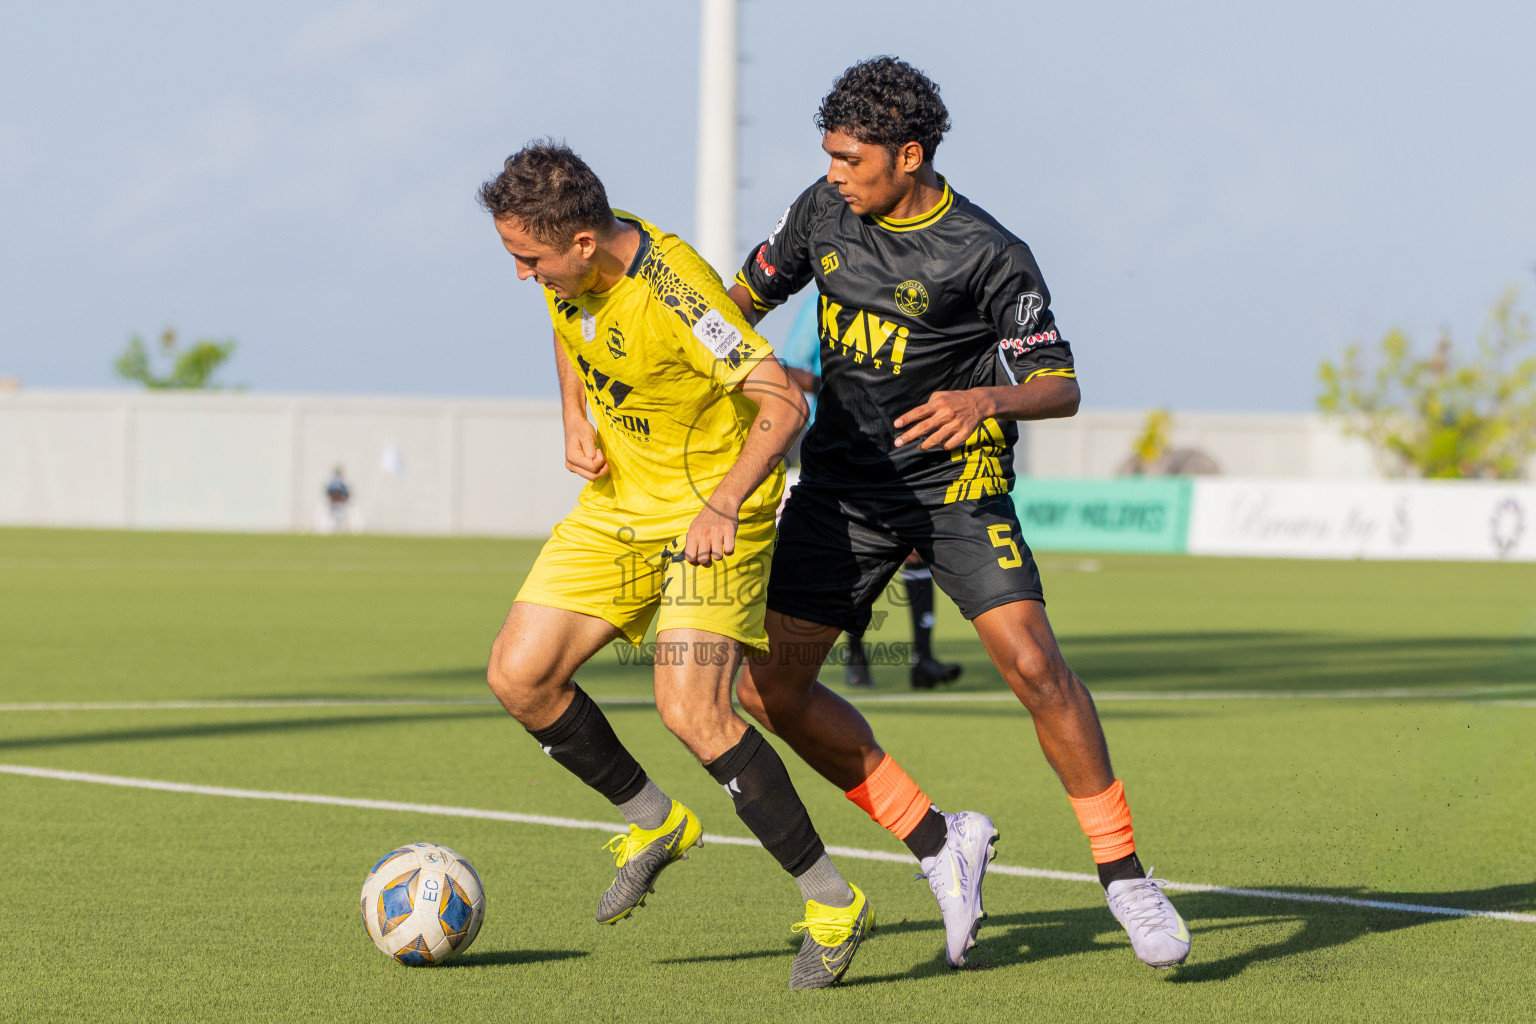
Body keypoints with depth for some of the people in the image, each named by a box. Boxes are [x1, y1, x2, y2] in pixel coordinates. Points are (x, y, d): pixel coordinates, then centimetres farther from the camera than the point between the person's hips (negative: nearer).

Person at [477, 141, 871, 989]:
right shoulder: (567, 269, -6)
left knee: (693, 713, -20)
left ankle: (831, 903, -6)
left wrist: (724, 503, -37)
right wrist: (575, 420, 3)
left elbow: (783, 403, -28)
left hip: (710, 505, -8)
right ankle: (655, 823, 19)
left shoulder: (673, 291, -29)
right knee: (518, 677, -3)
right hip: (620, 497, 8)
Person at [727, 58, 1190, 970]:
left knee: (1032, 662, -22)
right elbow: (750, 296, 17)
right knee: (768, 689, -4)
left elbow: (1061, 388, -17)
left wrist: (987, 398, -37)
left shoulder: (988, 256, -16)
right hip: (843, 483, 5)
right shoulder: (823, 212, 0)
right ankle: (939, 844, 9)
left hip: (957, 484, -5)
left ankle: (1124, 875, -8)